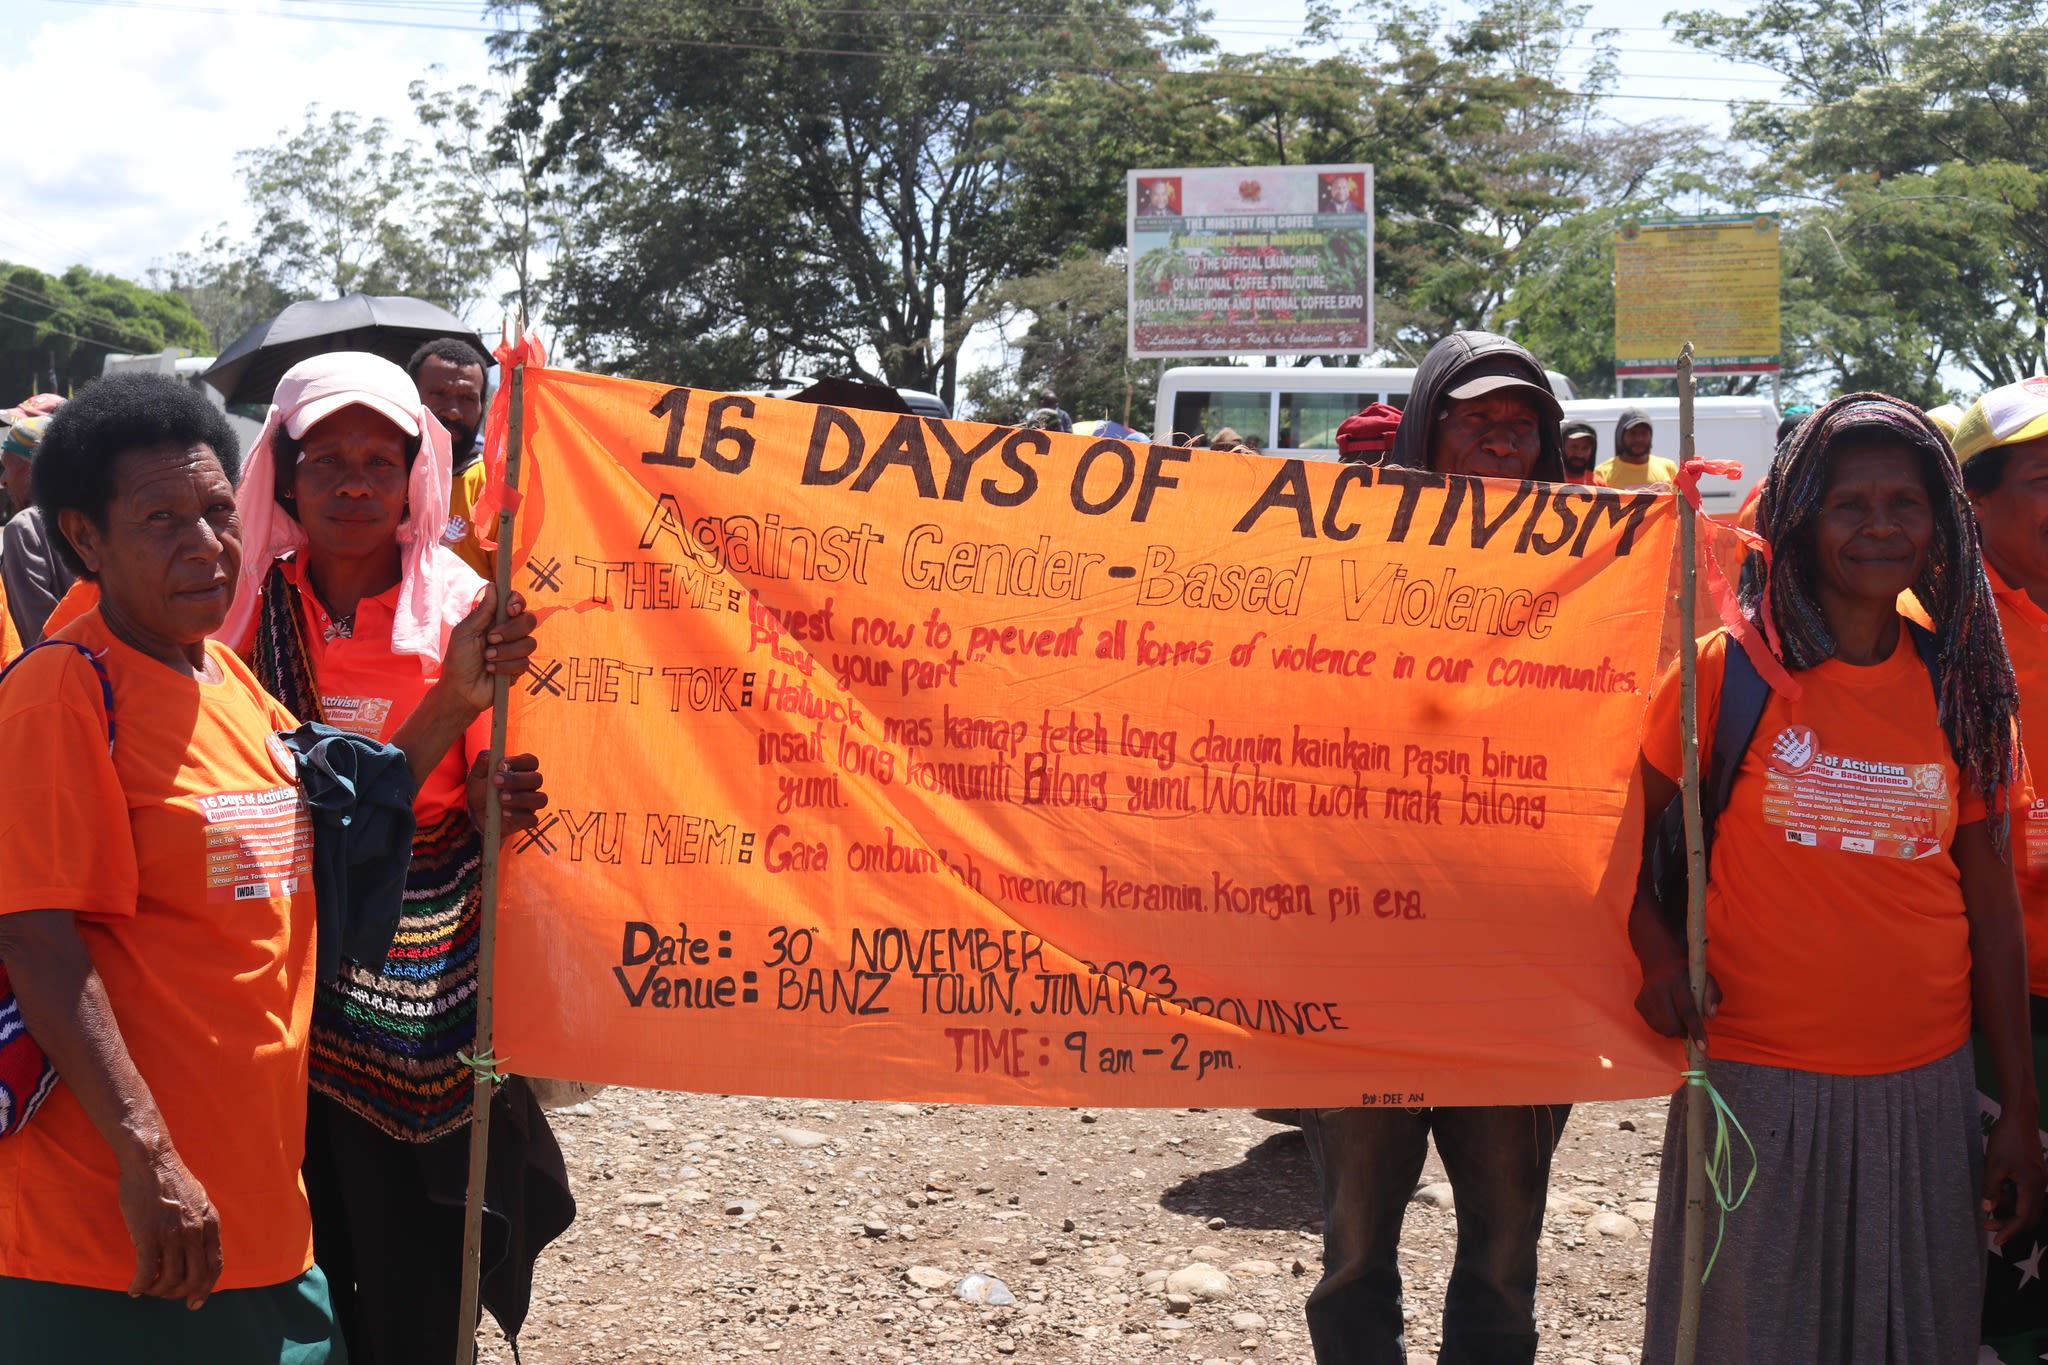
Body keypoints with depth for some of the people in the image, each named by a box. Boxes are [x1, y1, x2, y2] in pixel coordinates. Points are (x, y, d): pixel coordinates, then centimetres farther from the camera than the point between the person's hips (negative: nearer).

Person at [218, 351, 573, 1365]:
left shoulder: (461, 612, -5)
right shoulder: (255, 606, 3)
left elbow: (493, 790, -6)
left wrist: (505, 802, -27)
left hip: (423, 993, -2)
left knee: (418, 1279, 3)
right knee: (300, 1251, 8)